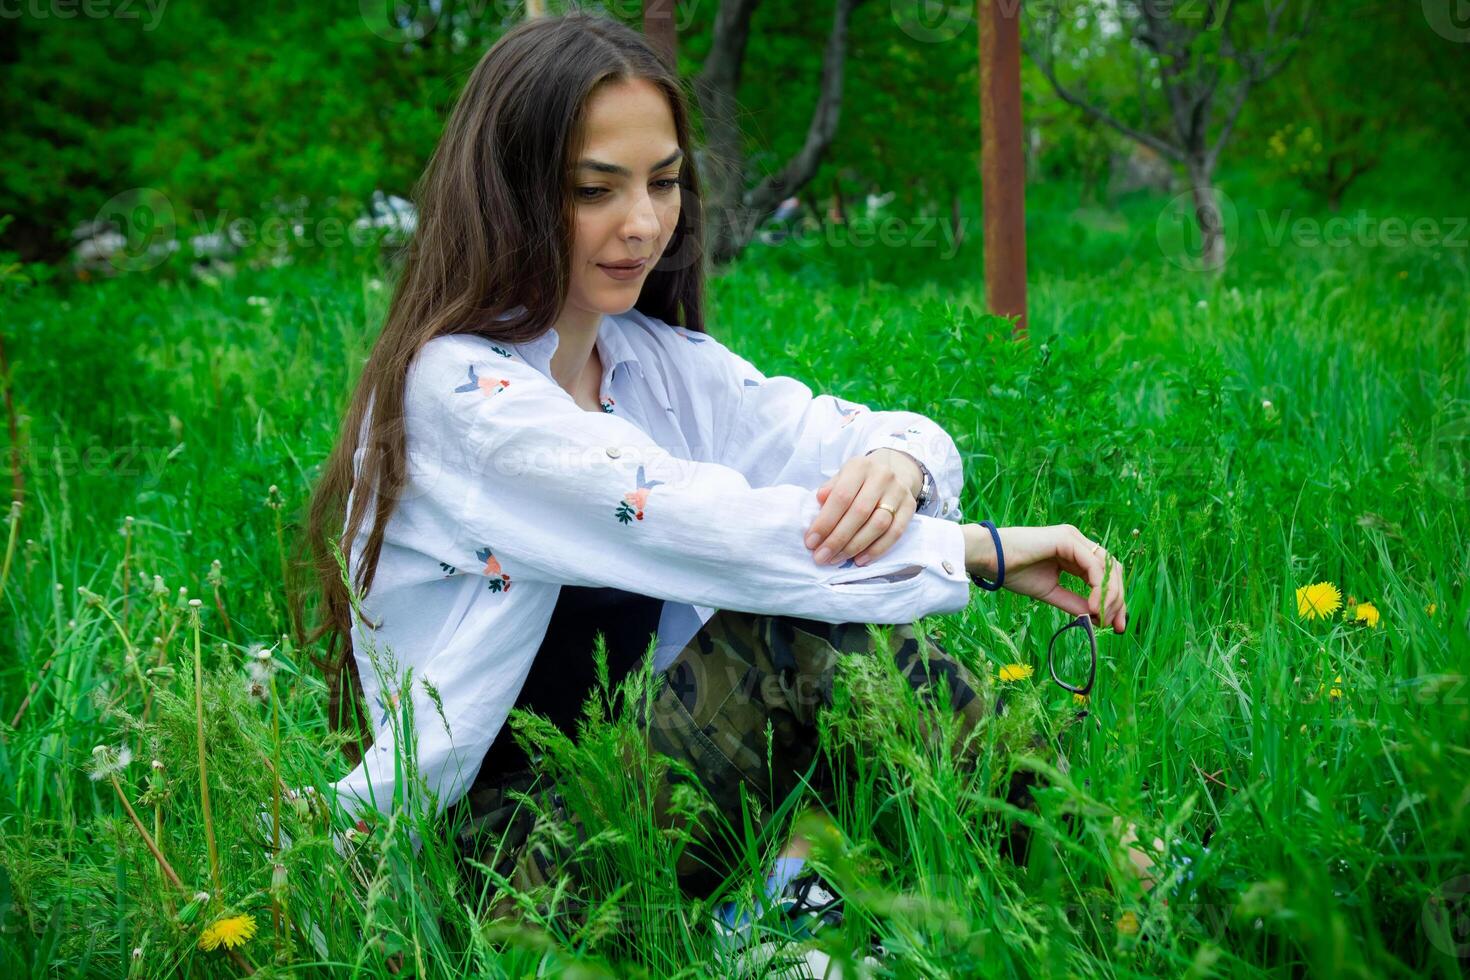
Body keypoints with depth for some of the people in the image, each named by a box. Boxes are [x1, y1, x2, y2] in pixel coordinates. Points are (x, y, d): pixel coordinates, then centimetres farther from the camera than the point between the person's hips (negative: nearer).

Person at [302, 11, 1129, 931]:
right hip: (487, 836, -7)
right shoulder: (455, 389, -17)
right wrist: (986, 552, -24)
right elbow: (694, 524, -27)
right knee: (806, 633, -25)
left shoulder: (655, 361, 7)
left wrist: (898, 463, -22)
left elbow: (907, 434, 4)